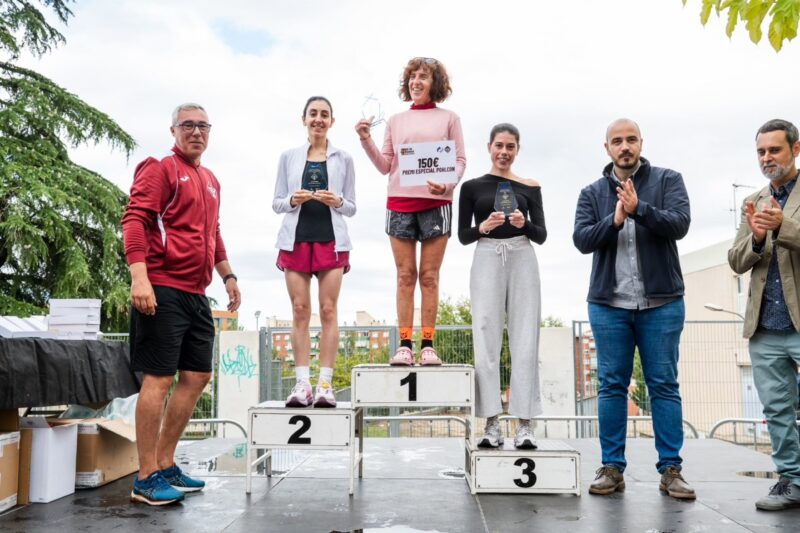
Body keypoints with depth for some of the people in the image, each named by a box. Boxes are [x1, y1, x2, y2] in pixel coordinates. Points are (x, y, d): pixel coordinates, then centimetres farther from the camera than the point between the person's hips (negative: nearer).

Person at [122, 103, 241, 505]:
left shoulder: (211, 181, 20)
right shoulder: (160, 169, -4)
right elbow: (135, 220, -14)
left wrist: (227, 275, 25)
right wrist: (139, 277, -24)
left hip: (196, 295, 9)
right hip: (163, 290, -8)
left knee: (197, 377, 10)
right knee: (159, 379, -6)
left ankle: (165, 465, 21)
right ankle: (146, 479, 3)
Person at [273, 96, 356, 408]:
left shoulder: (343, 159, 10)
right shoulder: (289, 157, 12)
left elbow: (351, 207, 10)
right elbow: (276, 203, 12)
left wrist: (337, 202, -12)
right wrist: (292, 201, -10)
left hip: (331, 240, -1)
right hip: (296, 238, 1)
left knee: (328, 310, -5)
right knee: (300, 311, -2)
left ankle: (325, 384, -3)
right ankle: (302, 384, -1)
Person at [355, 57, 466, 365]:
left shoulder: (449, 119, 10)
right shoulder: (396, 121, 16)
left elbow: (460, 160, 4)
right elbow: (385, 166, 13)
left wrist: (448, 183, -14)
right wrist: (366, 141, -1)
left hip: (435, 203, -2)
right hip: (399, 202, 2)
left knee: (429, 276, -1)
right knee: (405, 275, 1)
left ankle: (428, 345, 2)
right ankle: (404, 345, 2)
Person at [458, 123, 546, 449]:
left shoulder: (530, 187, 11)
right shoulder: (472, 186, 9)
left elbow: (542, 235, 7)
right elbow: (462, 236, 6)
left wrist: (524, 224, -13)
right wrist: (483, 227, -13)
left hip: (522, 261, 1)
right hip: (486, 261, -1)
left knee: (524, 340, -3)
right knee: (486, 340, -4)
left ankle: (524, 425, 1)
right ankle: (491, 425, 0)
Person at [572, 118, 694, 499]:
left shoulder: (667, 180, 5)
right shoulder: (592, 193, 9)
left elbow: (680, 224, -10)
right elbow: (581, 240, -3)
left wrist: (639, 208, -25)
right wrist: (614, 221, -20)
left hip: (662, 303, -1)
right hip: (608, 304, 1)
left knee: (664, 385, 4)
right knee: (612, 385, 4)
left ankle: (671, 469, 10)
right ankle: (612, 468, 11)